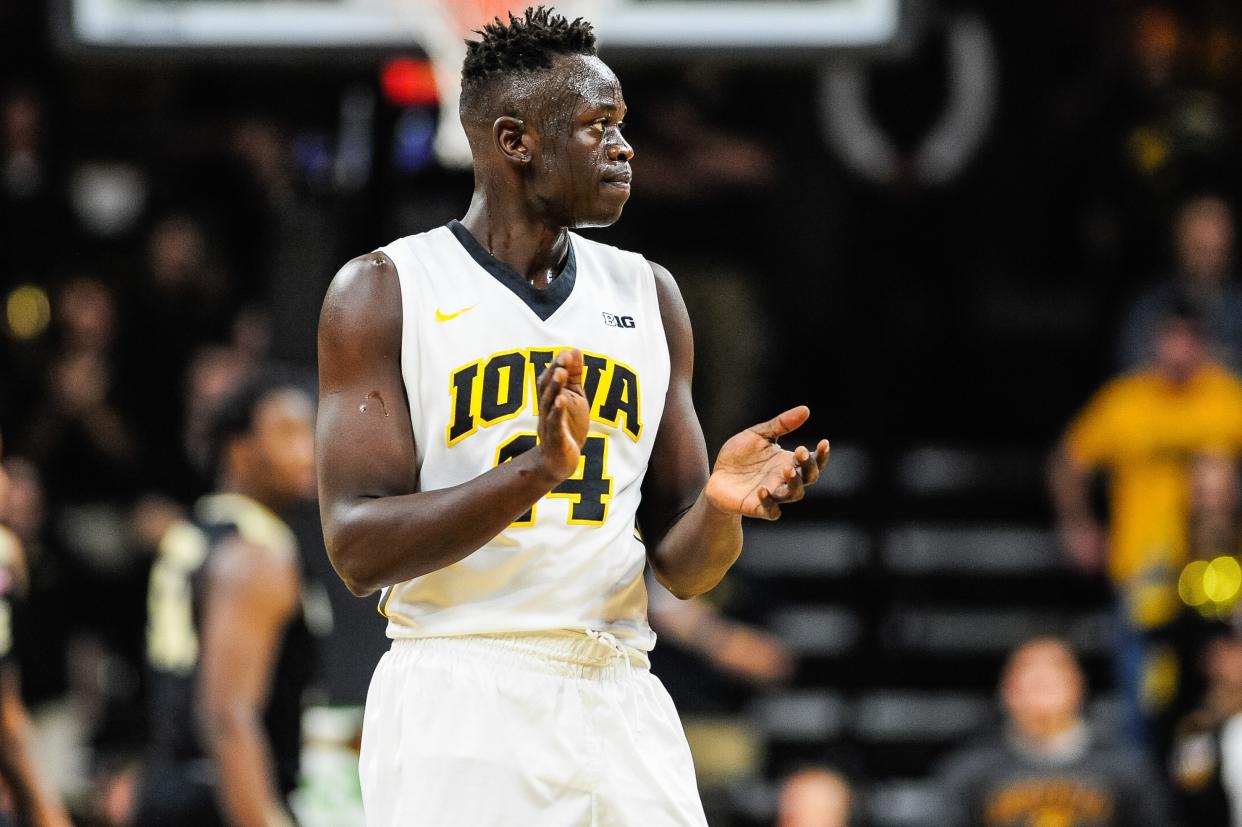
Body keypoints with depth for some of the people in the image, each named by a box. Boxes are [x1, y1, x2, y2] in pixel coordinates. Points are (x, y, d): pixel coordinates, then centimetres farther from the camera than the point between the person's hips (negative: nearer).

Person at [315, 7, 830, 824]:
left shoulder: (649, 296, 12)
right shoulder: (384, 292, -2)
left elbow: (682, 568, 13)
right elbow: (359, 551, -11)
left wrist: (720, 507, -10)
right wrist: (534, 471, -23)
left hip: (622, 704, 4)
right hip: (461, 701, -4)